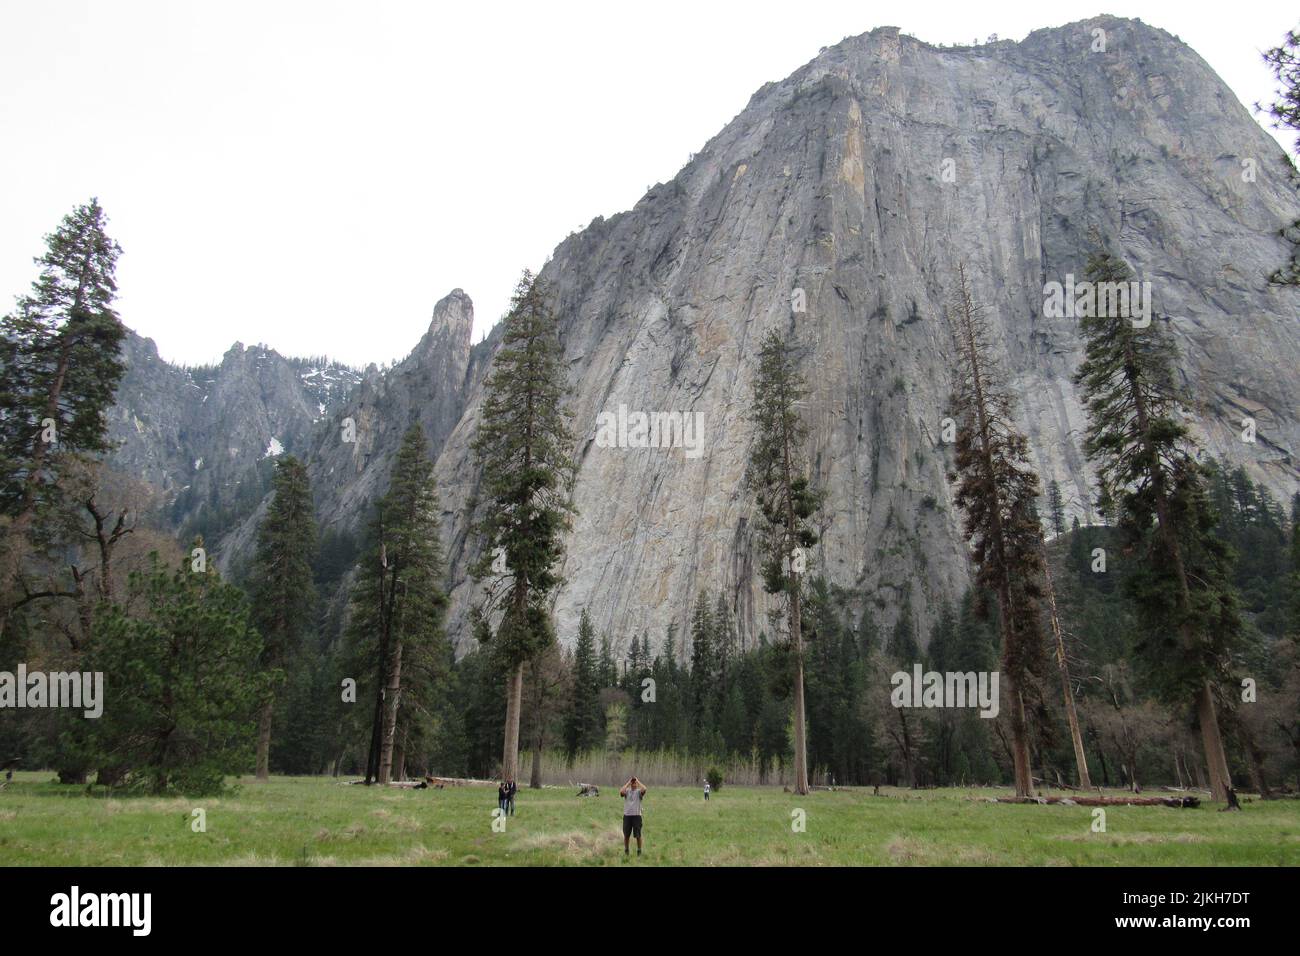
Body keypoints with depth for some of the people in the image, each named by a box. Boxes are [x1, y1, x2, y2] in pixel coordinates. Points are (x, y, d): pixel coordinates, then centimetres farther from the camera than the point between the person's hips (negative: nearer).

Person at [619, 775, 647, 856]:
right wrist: (628, 783, -9)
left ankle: (639, 851, 13)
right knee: (626, 834, 9)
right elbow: (621, 792, -18)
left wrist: (637, 781, -10)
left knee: (638, 835, 1)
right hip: (627, 815, 2)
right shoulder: (627, 791, 5)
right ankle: (626, 850, 24)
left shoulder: (639, 791, 1)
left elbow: (644, 789, -22)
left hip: (636, 815, -2)